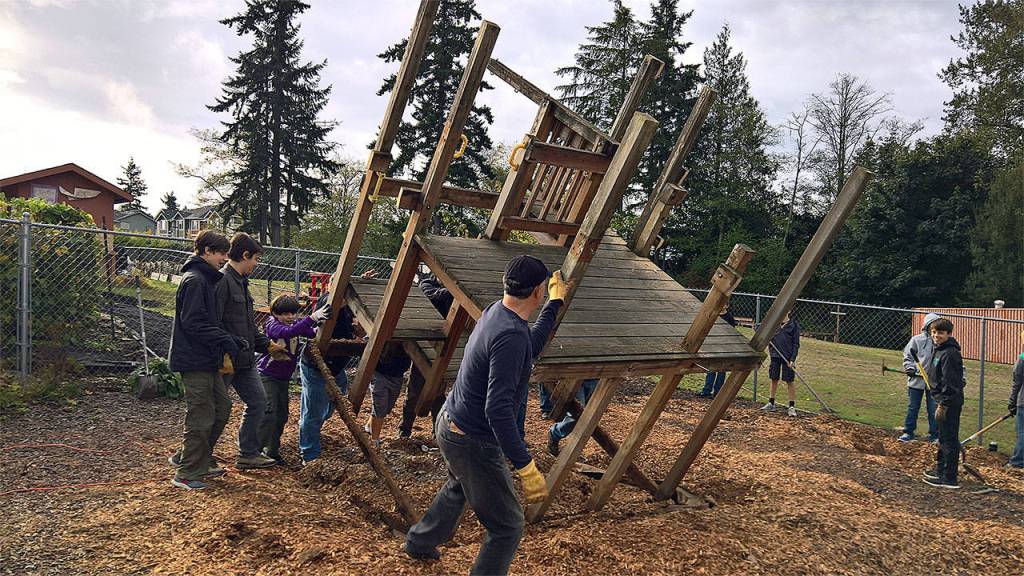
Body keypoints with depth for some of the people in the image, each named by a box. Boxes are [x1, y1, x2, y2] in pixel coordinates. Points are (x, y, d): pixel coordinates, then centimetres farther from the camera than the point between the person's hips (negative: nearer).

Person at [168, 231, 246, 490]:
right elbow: (193, 323, -21)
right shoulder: (194, 280, -15)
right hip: (195, 360, -10)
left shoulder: (206, 279, 16)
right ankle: (186, 474, 8)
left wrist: (232, 340, 9)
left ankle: (203, 463, 25)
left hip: (207, 360, 10)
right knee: (200, 418, -3)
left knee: (222, 407, 15)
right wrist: (226, 340, -18)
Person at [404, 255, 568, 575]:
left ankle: (419, 543, 56)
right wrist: (526, 467, -34)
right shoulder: (511, 335, -30)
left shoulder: (495, 311, 0)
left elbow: (530, 347, 18)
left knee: (459, 487, 37)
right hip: (473, 443, -10)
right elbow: (497, 408, -35)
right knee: (507, 528, 2)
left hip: (450, 422, 10)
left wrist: (555, 303, 26)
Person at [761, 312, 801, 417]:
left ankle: (792, 406, 8)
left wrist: (793, 359, -11)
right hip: (775, 355, 4)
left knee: (789, 381, 1)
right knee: (774, 379, 12)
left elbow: (796, 344, -5)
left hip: (787, 357, -4)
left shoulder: (793, 324, -4)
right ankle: (771, 403, 23)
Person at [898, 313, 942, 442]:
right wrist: (909, 368, -11)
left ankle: (934, 434, 19)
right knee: (912, 408, 9)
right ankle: (908, 432, 18)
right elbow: (907, 356, 3)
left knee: (933, 409, 7)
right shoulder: (916, 339, -2)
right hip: (916, 380, 0)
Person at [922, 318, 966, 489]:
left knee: (949, 440, -5)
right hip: (944, 401, 11)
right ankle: (940, 470, 33)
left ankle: (949, 479, 1)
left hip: (950, 403, -11)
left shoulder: (949, 354, -19)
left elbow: (950, 382, -22)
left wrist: (942, 405, -21)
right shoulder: (940, 350, 12)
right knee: (943, 438, 20)